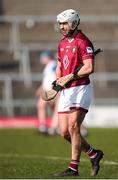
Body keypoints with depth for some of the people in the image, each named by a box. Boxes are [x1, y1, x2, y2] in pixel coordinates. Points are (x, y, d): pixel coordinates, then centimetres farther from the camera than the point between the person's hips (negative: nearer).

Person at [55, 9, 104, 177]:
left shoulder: (83, 42, -10)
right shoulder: (62, 43, 15)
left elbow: (89, 68, -19)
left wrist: (69, 77, -15)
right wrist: (58, 79, 4)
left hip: (80, 89, -8)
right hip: (66, 92, 8)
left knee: (73, 127, -15)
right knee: (65, 132, 3)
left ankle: (74, 168, -10)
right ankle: (94, 154, 21)